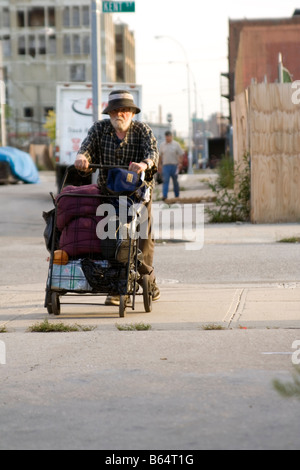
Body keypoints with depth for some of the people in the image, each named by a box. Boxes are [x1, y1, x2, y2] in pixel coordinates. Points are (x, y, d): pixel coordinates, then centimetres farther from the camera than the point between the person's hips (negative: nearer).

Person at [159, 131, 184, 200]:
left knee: (175, 181, 9)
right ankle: (165, 196, -19)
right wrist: (160, 164, 8)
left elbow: (181, 154, 2)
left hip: (174, 165, -1)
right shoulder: (162, 145, 7)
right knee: (165, 181, -12)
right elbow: (160, 155, 13)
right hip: (165, 165, 1)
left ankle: (177, 196, 20)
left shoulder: (176, 144, 1)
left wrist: (180, 163, -8)